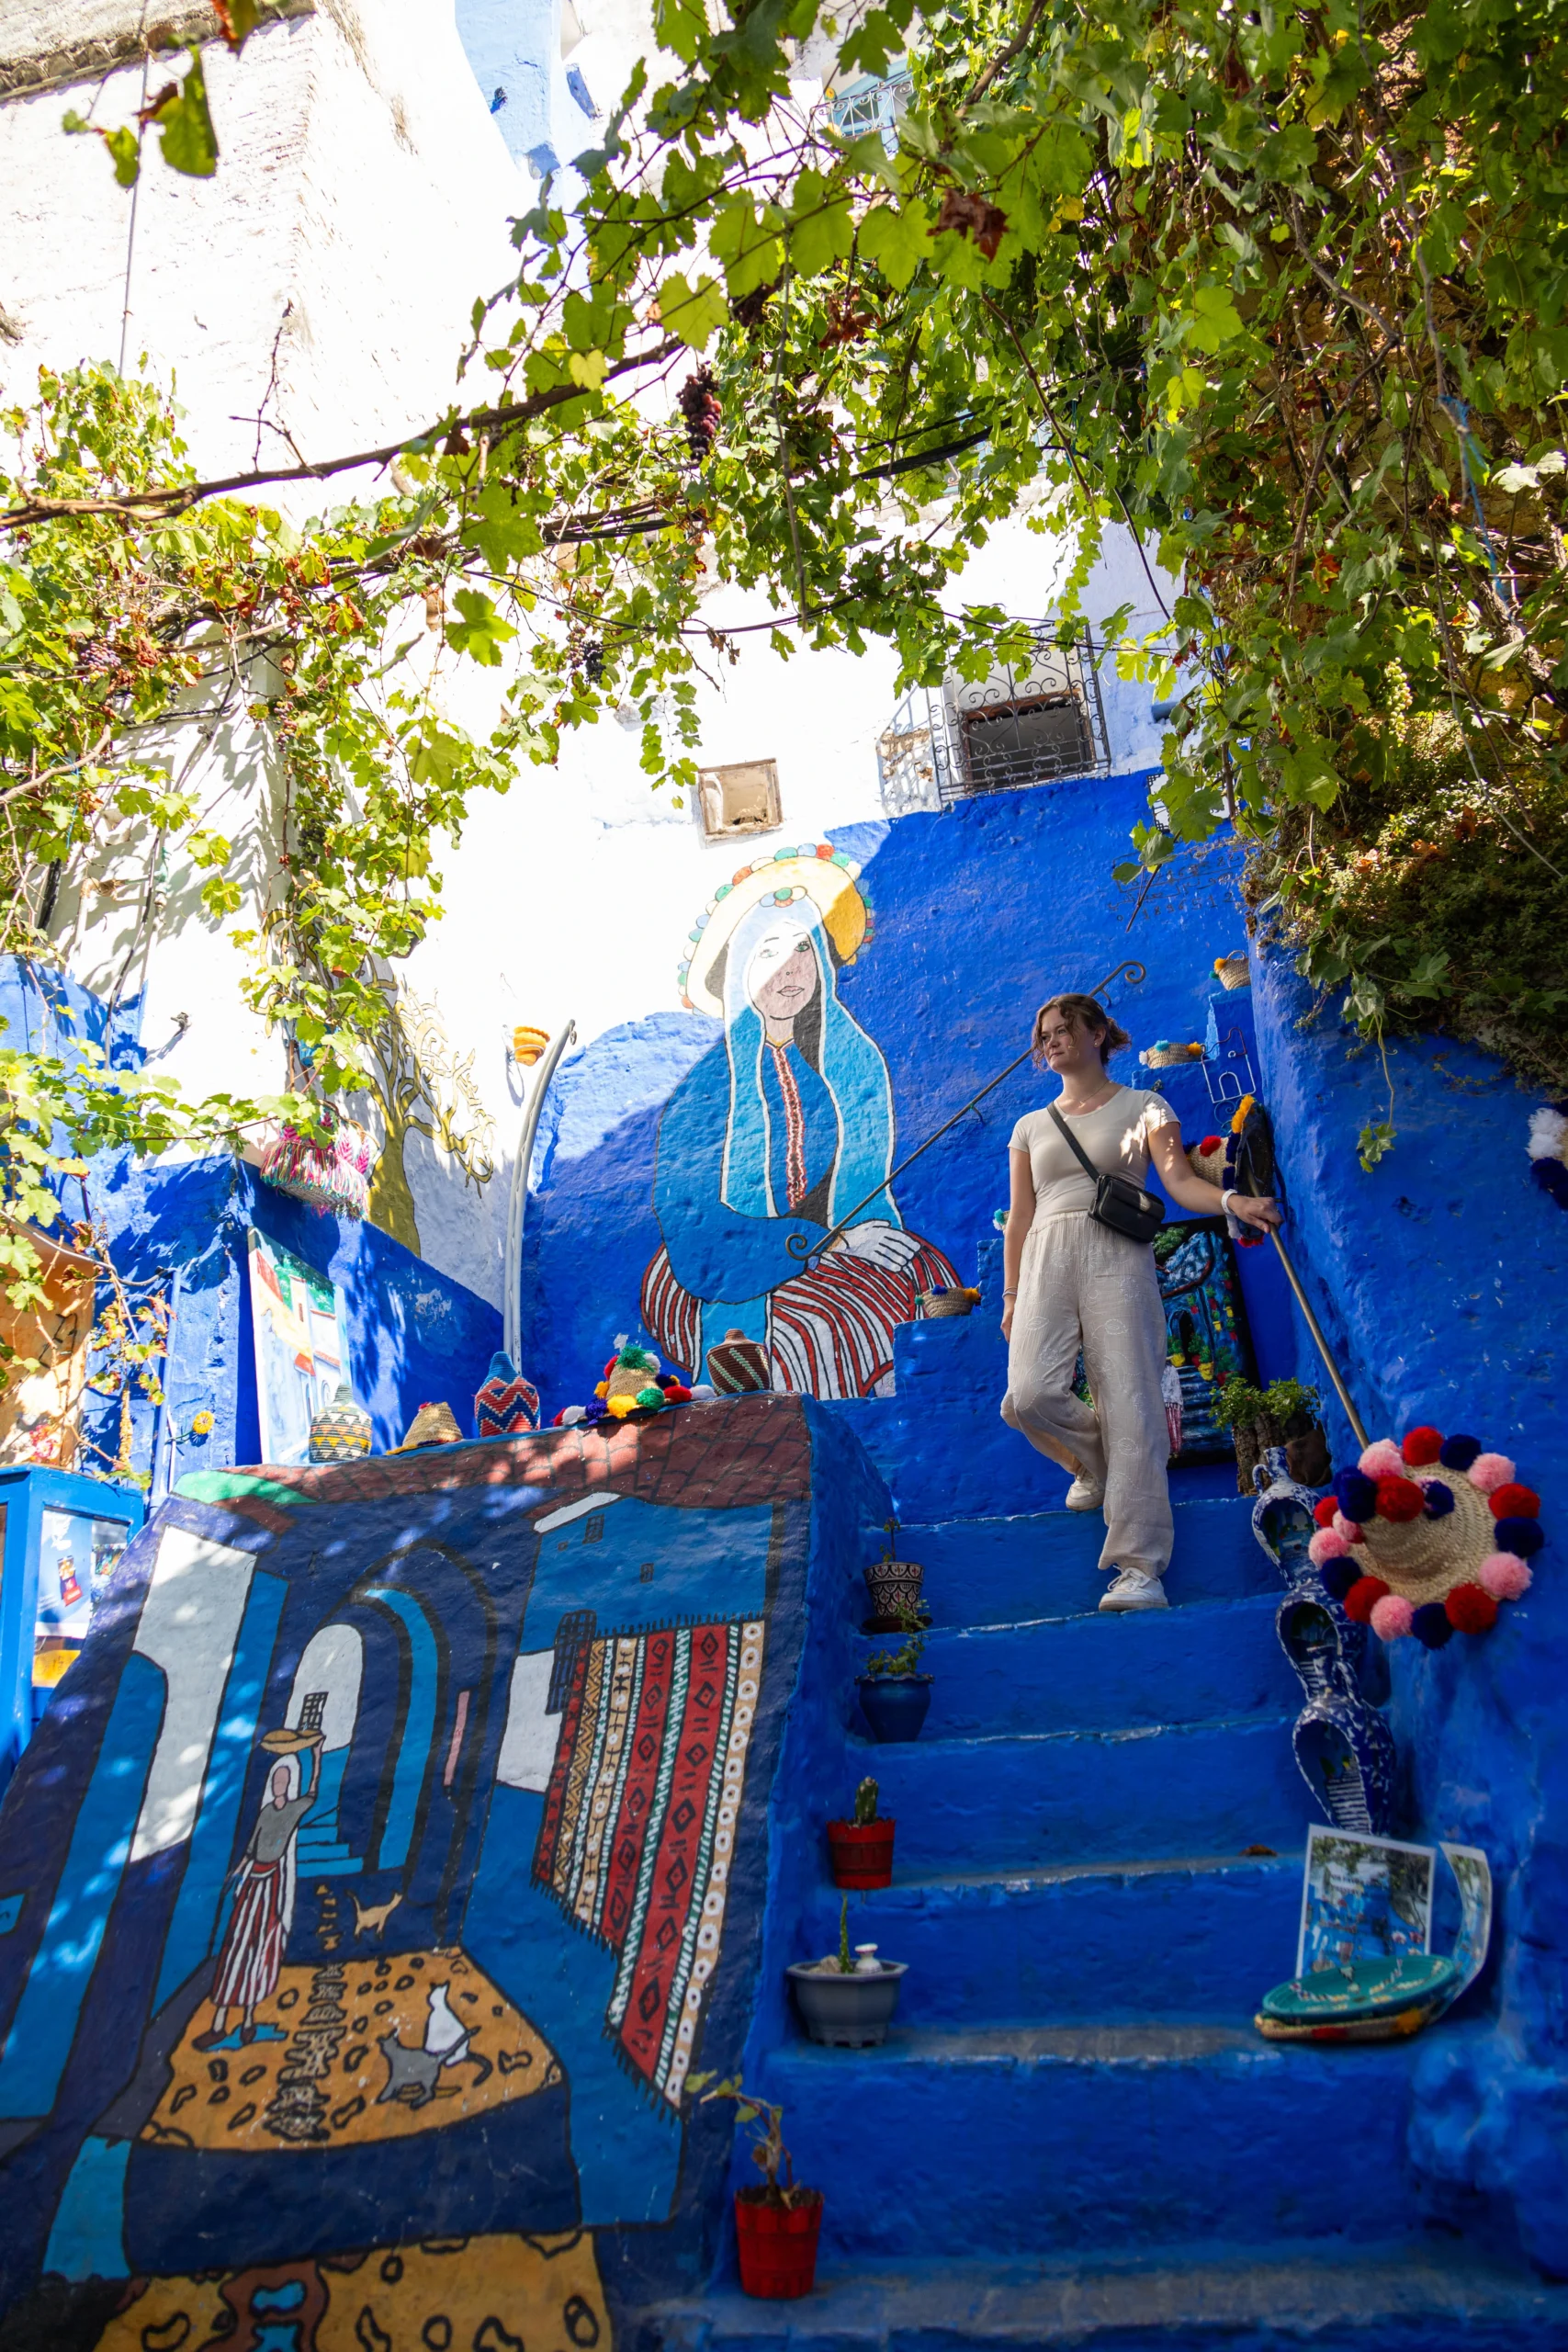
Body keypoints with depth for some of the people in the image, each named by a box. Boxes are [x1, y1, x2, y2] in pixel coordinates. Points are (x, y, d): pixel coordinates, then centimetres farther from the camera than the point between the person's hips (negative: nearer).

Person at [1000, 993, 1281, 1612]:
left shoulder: (1142, 1106, 13)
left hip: (1117, 1258, -3)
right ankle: (1096, 1464, 15)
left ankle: (1139, 1567, -11)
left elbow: (1179, 1180, -1)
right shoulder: (1031, 1126, 23)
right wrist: (1011, 1295, 15)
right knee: (1029, 1395, -18)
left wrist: (1232, 1201, -22)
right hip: (1046, 1260, 3)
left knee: (1129, 1405, -14)